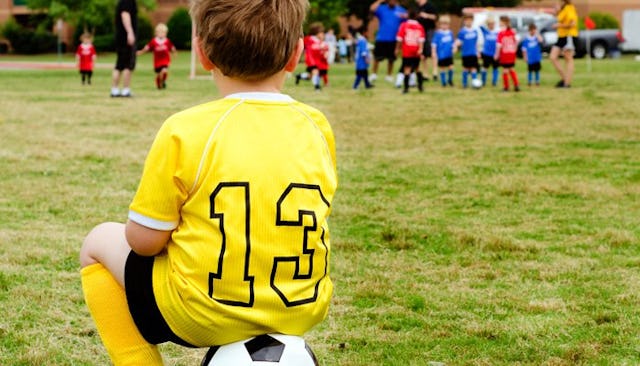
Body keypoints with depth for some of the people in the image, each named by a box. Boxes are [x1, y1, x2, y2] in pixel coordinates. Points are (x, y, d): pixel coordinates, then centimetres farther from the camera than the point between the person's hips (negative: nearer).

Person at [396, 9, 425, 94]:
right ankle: (420, 85, 20)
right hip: (416, 52, 2)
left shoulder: (404, 25, -1)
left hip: (406, 51, -2)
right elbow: (421, 39, -8)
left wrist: (398, 48, 7)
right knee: (417, 68, 18)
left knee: (407, 68, -5)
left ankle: (406, 87, -12)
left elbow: (400, 39, -2)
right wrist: (420, 49, -12)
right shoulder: (420, 27, 2)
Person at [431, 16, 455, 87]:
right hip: (441, 55, -3)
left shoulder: (450, 33, 3)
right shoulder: (438, 34, -10)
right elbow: (434, 44, -9)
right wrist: (434, 52, -13)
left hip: (449, 55, 3)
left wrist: (454, 48, -2)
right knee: (442, 68, 6)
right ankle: (443, 82, 19)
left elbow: (453, 42, 14)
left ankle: (450, 80, 20)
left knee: (451, 67, 0)